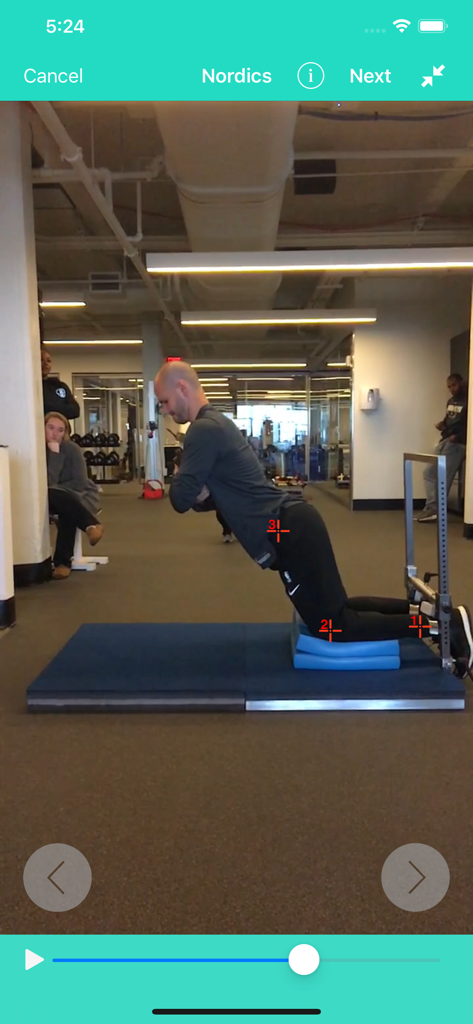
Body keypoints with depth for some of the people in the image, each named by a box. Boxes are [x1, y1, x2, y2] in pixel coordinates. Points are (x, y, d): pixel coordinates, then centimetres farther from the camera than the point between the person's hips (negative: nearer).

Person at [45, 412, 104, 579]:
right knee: (51, 496, -35)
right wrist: (54, 454, -24)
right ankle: (91, 525, -37)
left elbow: (80, 483, -15)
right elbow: (47, 484, -20)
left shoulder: (71, 448, -12)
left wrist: (55, 490, -18)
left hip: (81, 496, -2)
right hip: (56, 500, 2)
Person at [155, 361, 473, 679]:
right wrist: (198, 490, 1)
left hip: (290, 531, -10)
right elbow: (203, 495, 23)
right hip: (291, 525, 10)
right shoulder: (215, 424, 18)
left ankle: (445, 624, -2)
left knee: (333, 626, -4)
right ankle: (419, 610, 20)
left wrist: (179, 479, 3)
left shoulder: (204, 430, -14)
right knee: (334, 610, 19)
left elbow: (182, 498, -19)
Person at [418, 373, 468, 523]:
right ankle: (432, 509, 6)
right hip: (444, 441, 9)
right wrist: (442, 424, 9)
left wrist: (458, 436, -21)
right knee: (429, 472, 4)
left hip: (457, 444, -9)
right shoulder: (451, 401, 18)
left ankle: (433, 510, -6)